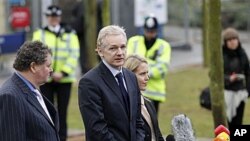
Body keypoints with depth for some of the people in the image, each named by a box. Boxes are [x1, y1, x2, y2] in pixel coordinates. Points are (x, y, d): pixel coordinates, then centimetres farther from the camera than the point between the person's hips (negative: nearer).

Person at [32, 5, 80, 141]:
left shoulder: (70, 34, 7)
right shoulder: (39, 34, 7)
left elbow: (74, 55, -2)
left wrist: (63, 73, -14)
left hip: (64, 79, 0)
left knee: (62, 111, 2)